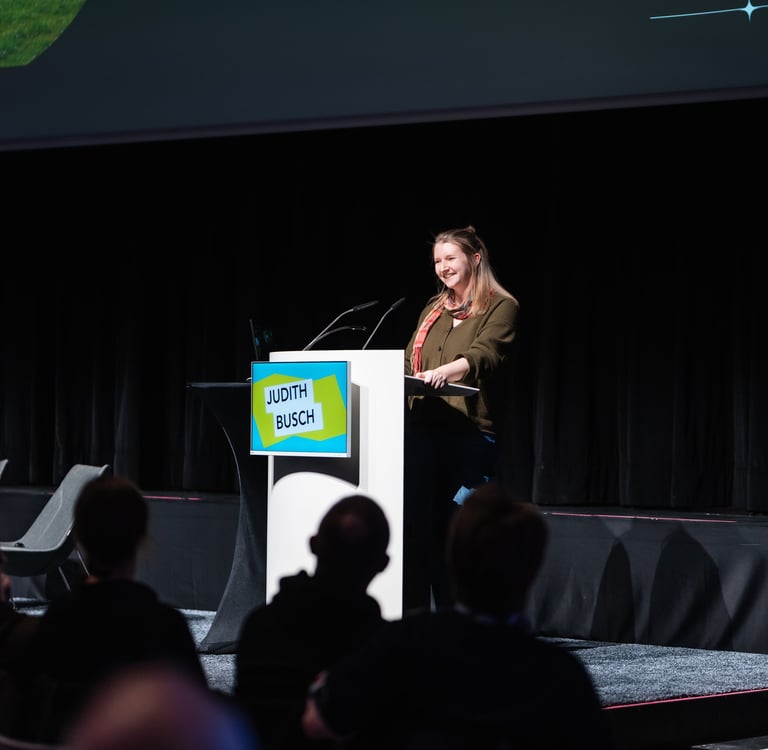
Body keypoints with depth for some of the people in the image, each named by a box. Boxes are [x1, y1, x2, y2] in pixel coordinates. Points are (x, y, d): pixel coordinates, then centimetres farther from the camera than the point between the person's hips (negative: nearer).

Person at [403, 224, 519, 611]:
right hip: (423, 430, 6)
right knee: (417, 528, 2)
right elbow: (410, 362, 23)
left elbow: (484, 354, -18)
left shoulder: (500, 307, 0)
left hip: (470, 433, -6)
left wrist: (445, 371, -35)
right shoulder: (434, 309, 20)